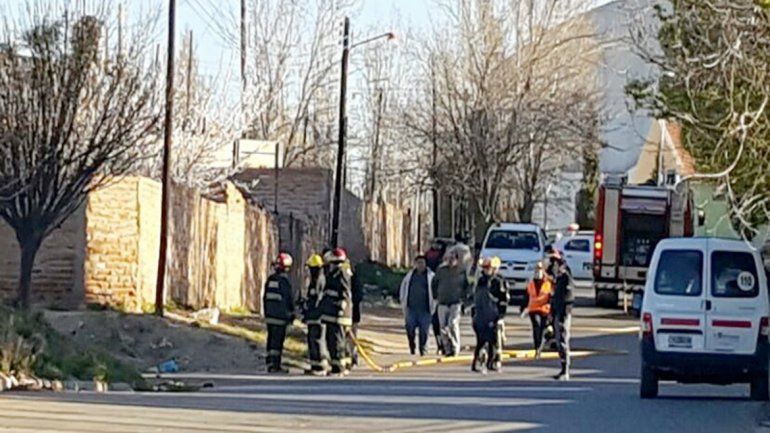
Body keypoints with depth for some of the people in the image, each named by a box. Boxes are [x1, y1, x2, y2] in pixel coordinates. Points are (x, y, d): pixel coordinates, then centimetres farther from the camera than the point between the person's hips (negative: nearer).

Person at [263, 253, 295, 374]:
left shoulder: (270, 280, 9)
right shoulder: (284, 281, -14)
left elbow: (265, 298, 15)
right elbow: (289, 300, -11)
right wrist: (291, 314, -1)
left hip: (269, 315, 7)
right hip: (280, 316, -7)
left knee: (271, 340, 12)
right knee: (277, 340, -5)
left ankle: (270, 364, 15)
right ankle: (275, 365, -6)